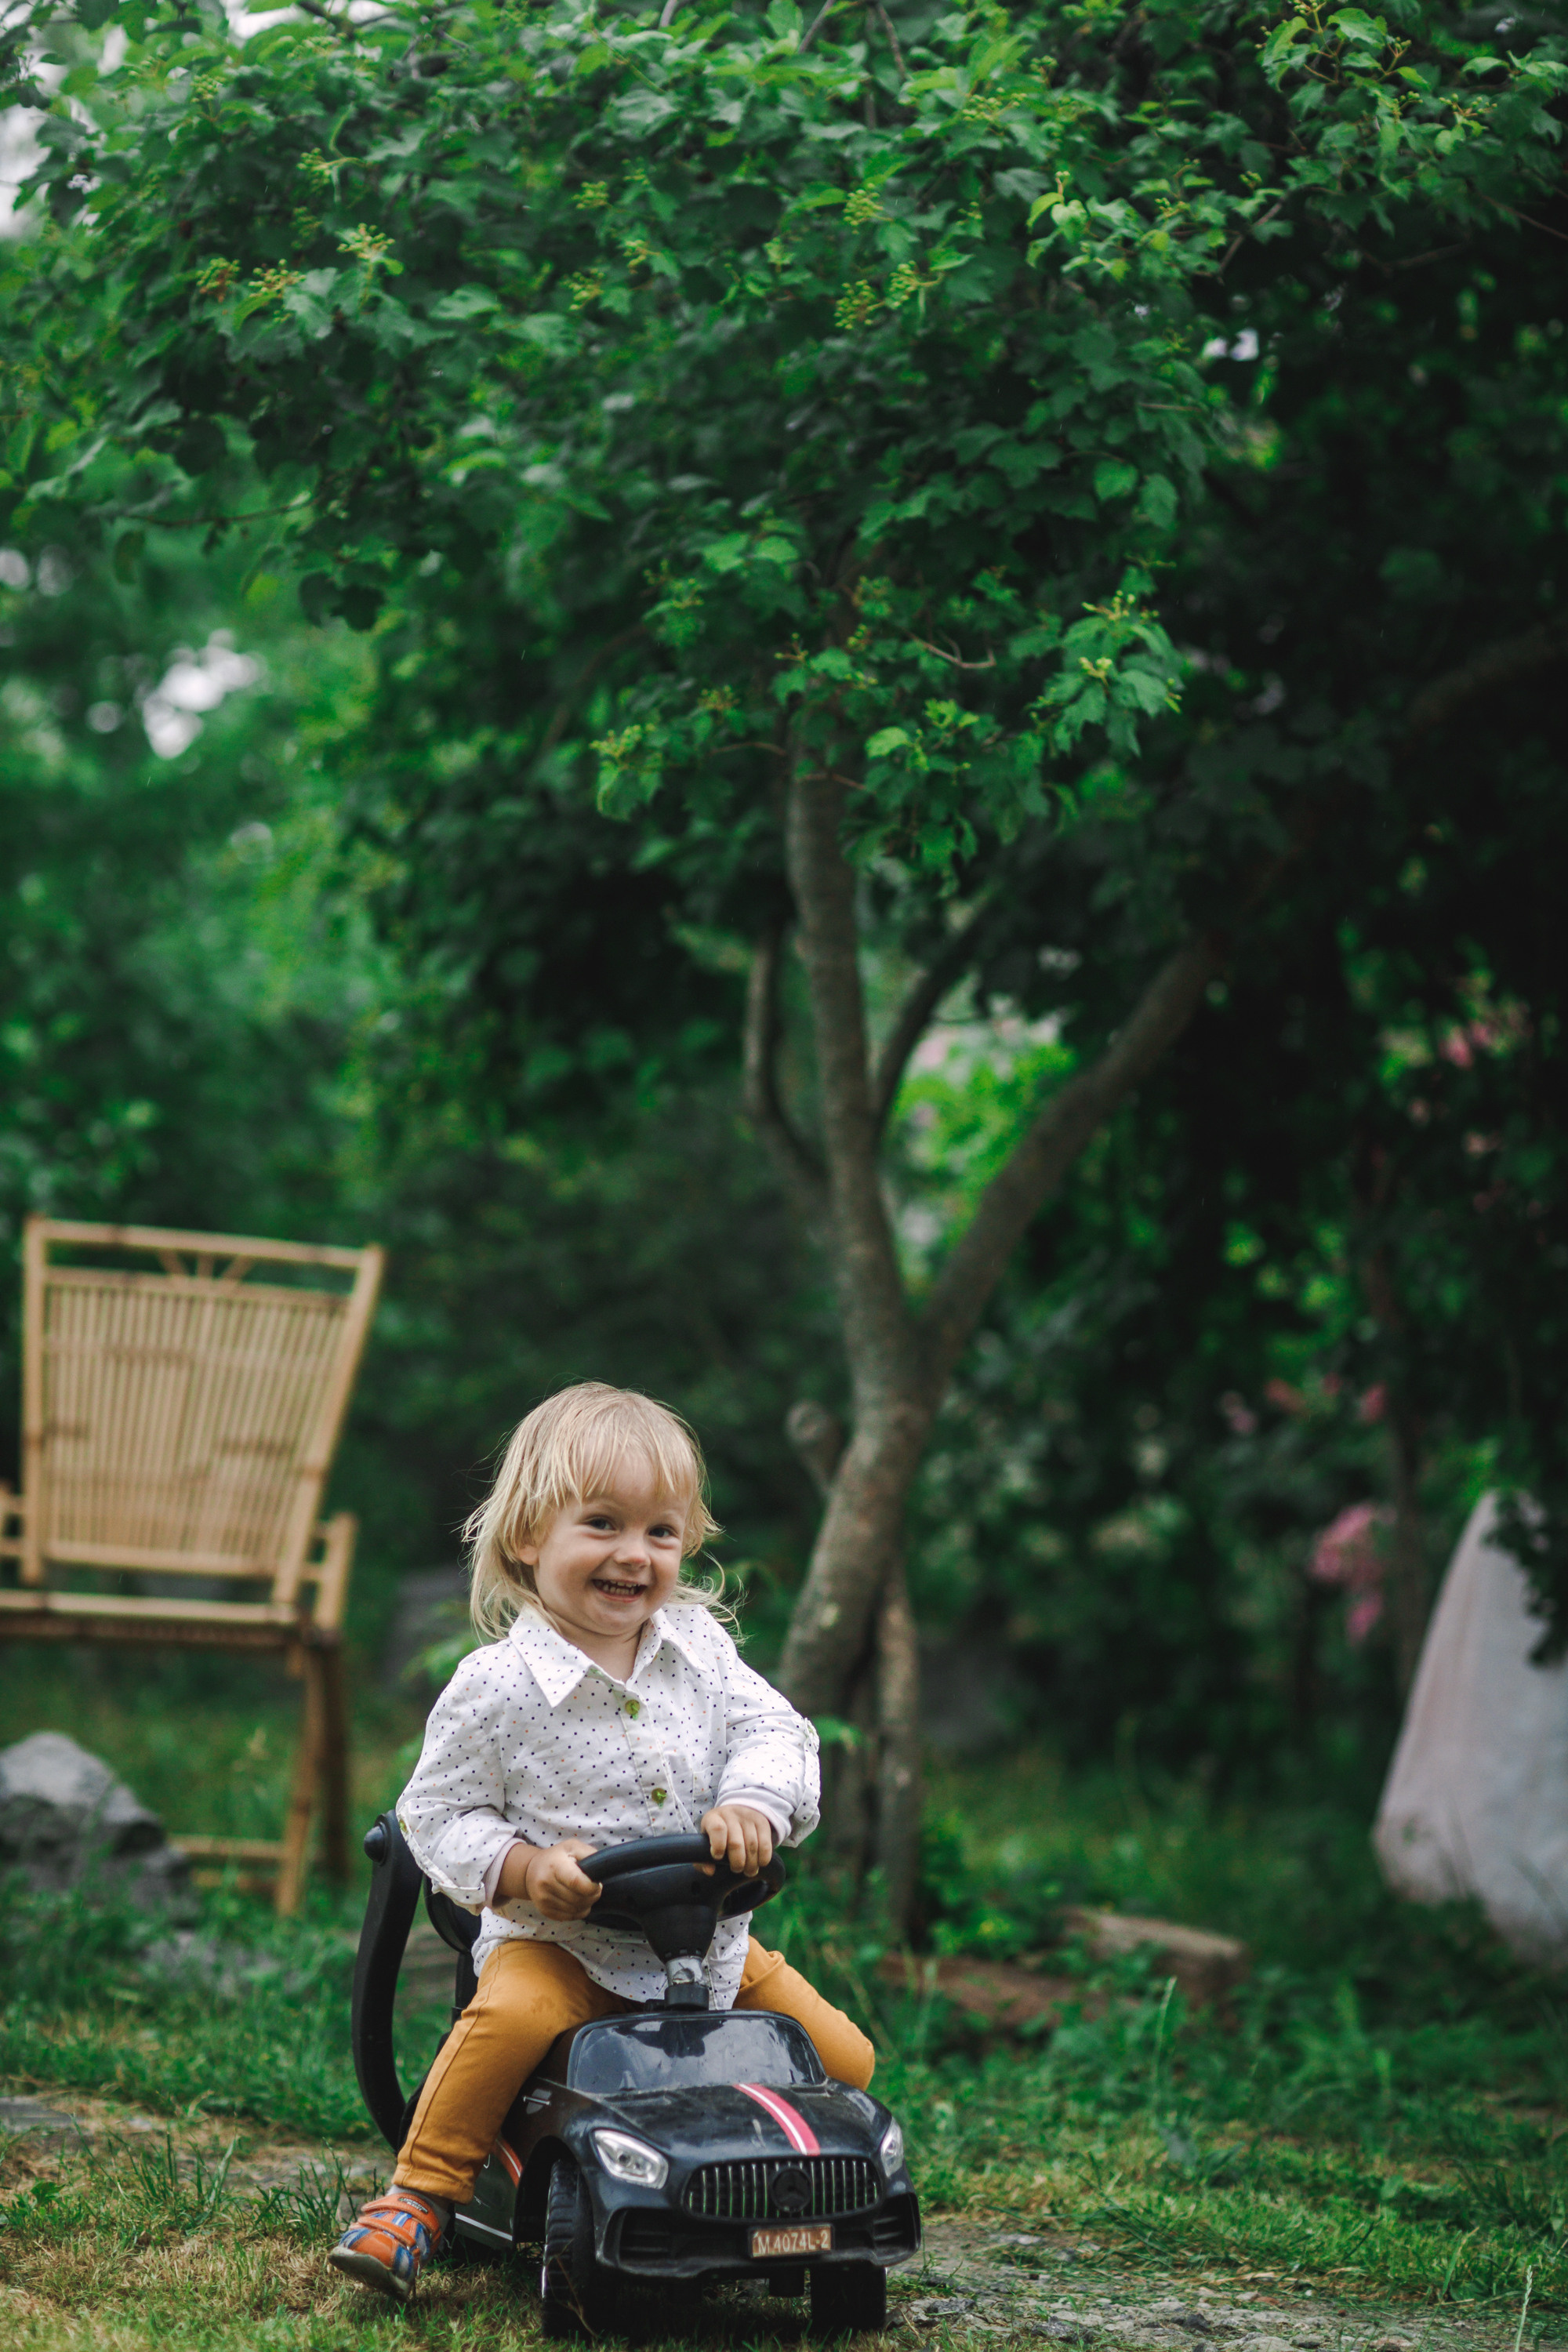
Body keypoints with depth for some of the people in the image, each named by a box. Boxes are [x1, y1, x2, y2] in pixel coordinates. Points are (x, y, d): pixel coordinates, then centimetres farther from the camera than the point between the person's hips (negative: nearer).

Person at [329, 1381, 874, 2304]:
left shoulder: (698, 1646, 2)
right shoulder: (496, 1688, -12)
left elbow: (773, 1730, -2)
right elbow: (439, 1815, -6)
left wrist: (754, 1804, -23)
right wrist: (523, 1866, -23)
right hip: (561, 1942, -4)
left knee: (844, 2060, -1)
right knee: (511, 2017, -35)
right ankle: (421, 2198, -19)